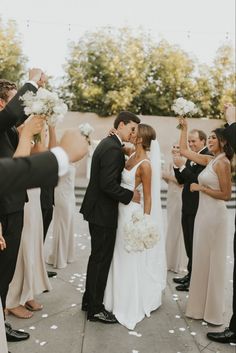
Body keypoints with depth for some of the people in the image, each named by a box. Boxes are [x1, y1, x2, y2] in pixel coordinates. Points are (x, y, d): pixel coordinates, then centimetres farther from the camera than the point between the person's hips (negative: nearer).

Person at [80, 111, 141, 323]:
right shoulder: (114, 148, -20)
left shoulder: (107, 143, 12)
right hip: (103, 212, -11)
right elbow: (108, 184, -26)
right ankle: (95, 309, 14)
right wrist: (130, 195, -15)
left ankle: (89, 300, 33)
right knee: (102, 259, 1)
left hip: (96, 209, 11)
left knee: (97, 256, 19)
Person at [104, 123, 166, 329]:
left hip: (133, 214, -8)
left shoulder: (145, 165, -19)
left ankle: (132, 308, 23)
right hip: (122, 211, 8)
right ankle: (121, 301, 37)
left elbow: (148, 198, -18)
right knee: (121, 258, 19)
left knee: (131, 262, 5)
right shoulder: (133, 156, 3)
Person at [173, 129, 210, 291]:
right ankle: (190, 275, 31)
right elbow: (182, 180, 12)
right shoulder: (191, 157, 12)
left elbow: (197, 180, -23)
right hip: (187, 207, 9)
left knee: (195, 245, 3)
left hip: (198, 209, -8)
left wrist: (182, 166, -20)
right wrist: (177, 166, -2)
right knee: (189, 244, 17)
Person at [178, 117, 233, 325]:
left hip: (214, 215, -8)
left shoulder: (222, 163, -14)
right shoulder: (209, 160, 10)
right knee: (202, 260, 14)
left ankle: (213, 312, 16)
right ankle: (201, 307, 27)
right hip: (204, 213, 8)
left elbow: (226, 195, -17)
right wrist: (184, 128, 12)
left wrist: (201, 188, -13)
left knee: (211, 262, 2)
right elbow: (184, 151, 14)